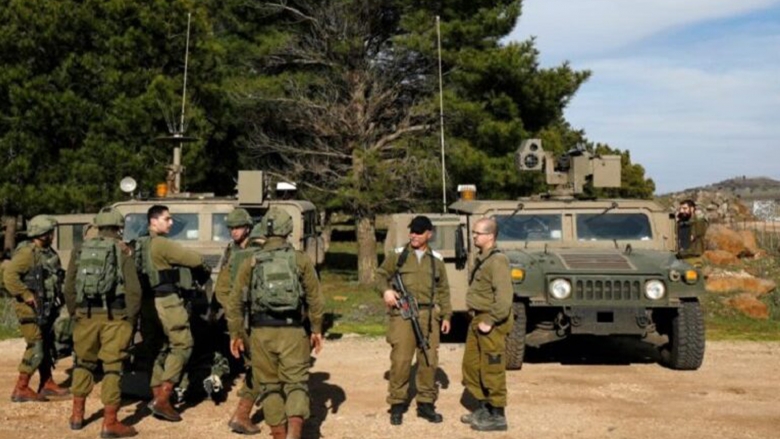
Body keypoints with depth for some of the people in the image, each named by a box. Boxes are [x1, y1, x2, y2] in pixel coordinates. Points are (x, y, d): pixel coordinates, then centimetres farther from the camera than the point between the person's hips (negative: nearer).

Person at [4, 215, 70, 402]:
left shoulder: (48, 252, 11)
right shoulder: (27, 253, -17)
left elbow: (54, 277, 24)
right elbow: (9, 275, -27)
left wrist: (58, 295, 12)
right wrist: (26, 295, -25)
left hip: (45, 308, 9)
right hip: (30, 309, -9)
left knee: (47, 345, 15)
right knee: (36, 348, -8)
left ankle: (47, 384, 26)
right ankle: (21, 389, 2)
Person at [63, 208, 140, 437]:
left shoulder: (81, 250, 8)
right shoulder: (123, 251, -4)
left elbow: (69, 287, 10)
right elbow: (133, 289, -10)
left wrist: (75, 312, 20)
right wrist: (131, 318, -1)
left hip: (86, 315, 4)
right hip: (114, 317, -4)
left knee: (84, 362, 20)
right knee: (112, 366, -1)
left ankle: (77, 414, 28)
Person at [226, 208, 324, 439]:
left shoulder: (251, 262, 5)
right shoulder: (301, 259, 1)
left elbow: (235, 301, 5)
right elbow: (315, 299, 1)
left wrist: (235, 334, 14)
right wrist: (317, 330, 11)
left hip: (261, 332, 1)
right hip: (292, 332, -1)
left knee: (270, 385, 13)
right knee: (296, 383, 5)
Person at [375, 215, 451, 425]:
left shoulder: (436, 259, 13)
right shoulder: (397, 255, 6)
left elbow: (443, 290, 16)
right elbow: (380, 275, 7)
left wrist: (446, 315, 9)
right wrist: (385, 290, -13)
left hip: (428, 316, 3)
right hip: (402, 315, -2)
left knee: (429, 361, 6)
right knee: (400, 360, -4)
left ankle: (426, 404, 19)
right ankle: (397, 404, 9)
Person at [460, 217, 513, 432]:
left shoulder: (497, 261, -18)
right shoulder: (482, 259, 13)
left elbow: (504, 296, -25)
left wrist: (490, 321, -23)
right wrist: (475, 317, 15)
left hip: (491, 323, -10)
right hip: (477, 320, 10)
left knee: (492, 370, -1)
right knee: (471, 365, 17)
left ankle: (497, 416, 10)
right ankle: (484, 408, 30)